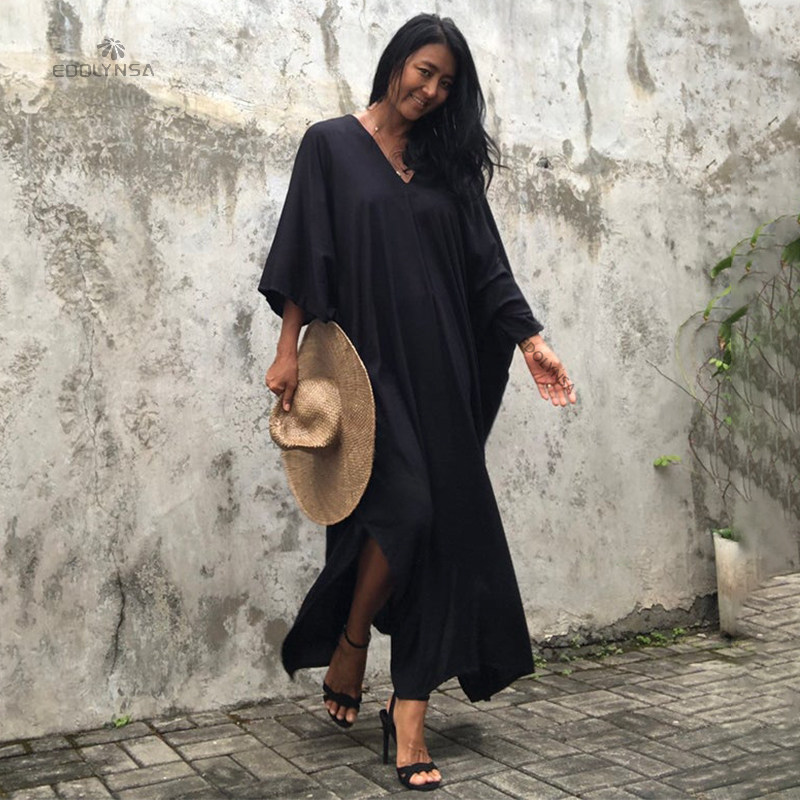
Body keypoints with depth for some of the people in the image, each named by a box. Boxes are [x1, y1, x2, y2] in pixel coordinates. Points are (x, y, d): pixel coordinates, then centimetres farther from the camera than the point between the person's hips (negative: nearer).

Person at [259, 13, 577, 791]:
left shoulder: (445, 160, 15)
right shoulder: (331, 144, 5)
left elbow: (484, 262, 10)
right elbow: (305, 254, 0)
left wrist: (530, 341, 0)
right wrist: (289, 349, -6)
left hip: (438, 368, 4)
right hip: (366, 362, -4)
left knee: (441, 522, -2)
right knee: (403, 506, -17)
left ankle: (409, 713, 6)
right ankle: (346, 656, 11)